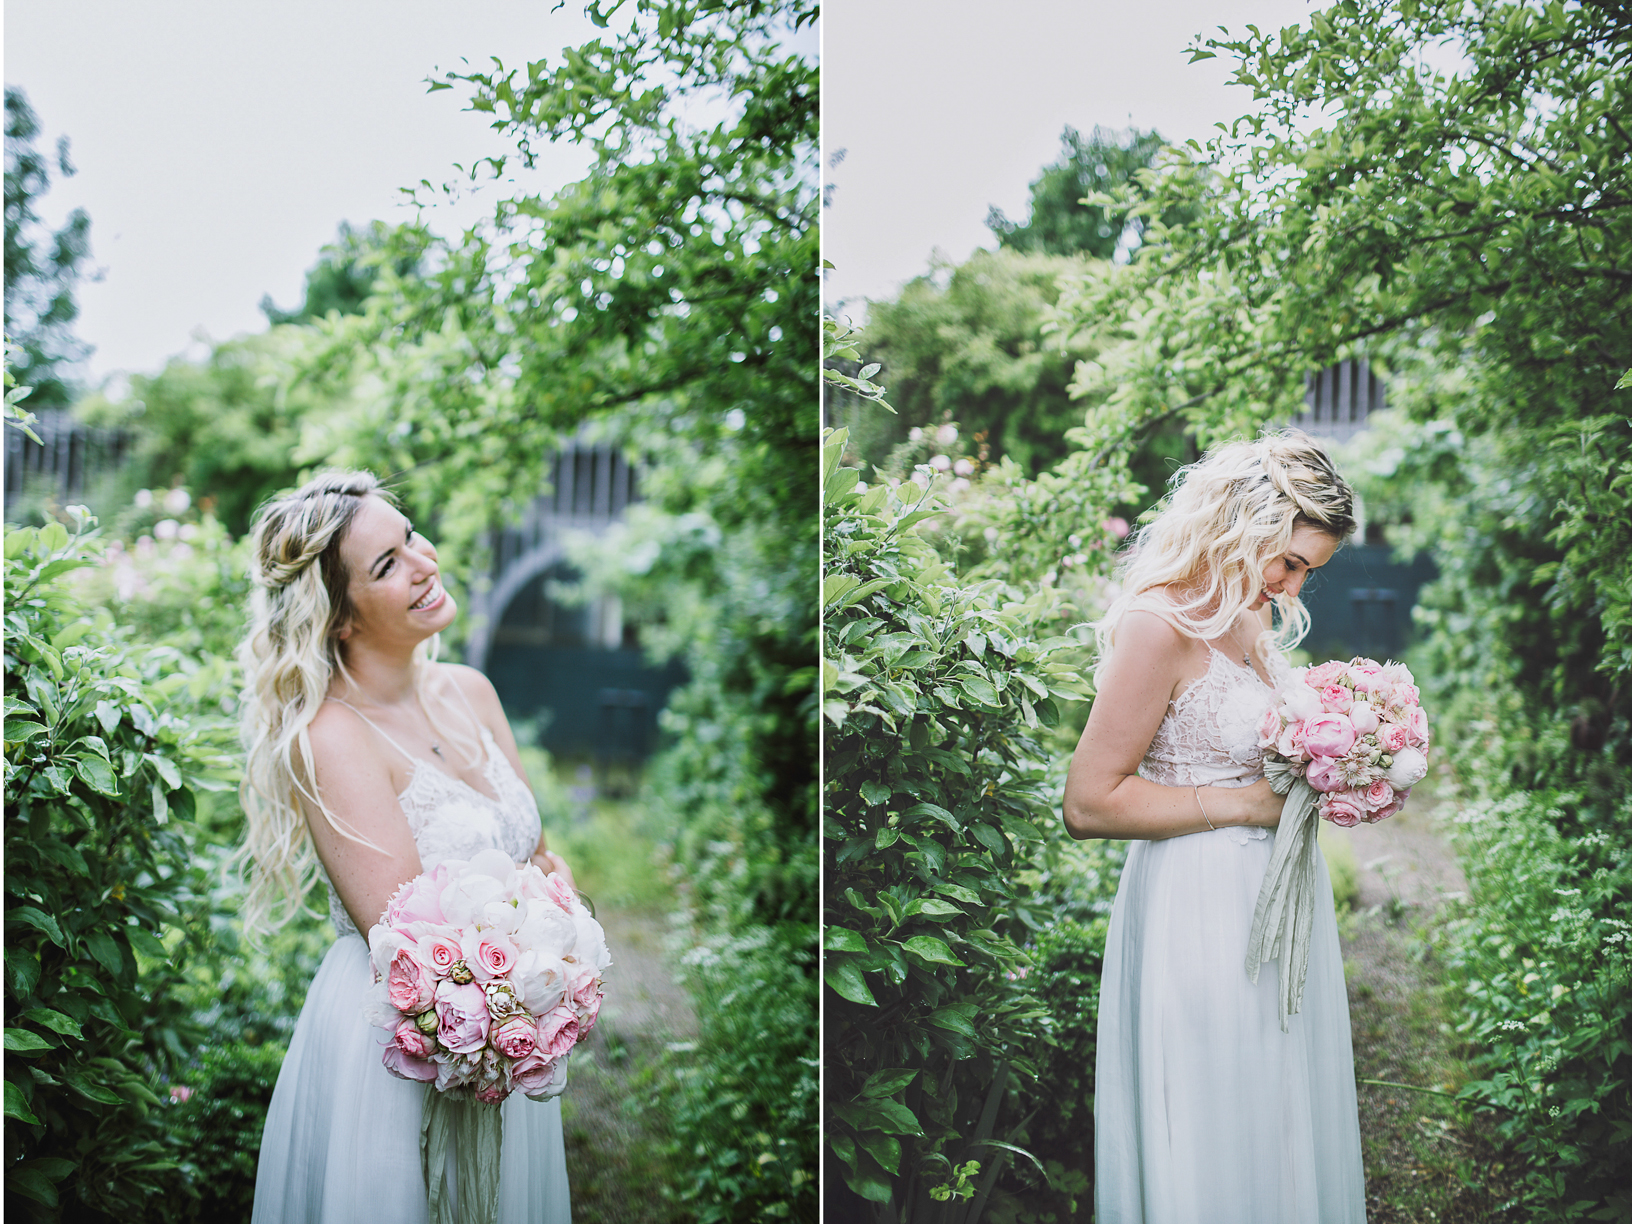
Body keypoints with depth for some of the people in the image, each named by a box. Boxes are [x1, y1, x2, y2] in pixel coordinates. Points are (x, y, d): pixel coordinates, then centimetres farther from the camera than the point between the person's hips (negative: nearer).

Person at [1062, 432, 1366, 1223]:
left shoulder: (1252, 613, 7)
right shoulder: (1160, 624, -21)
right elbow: (1089, 804, -22)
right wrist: (1246, 804, -19)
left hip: (1275, 892, 9)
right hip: (1203, 911, -9)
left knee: (1286, 1127, 20)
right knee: (1215, 1153, 5)